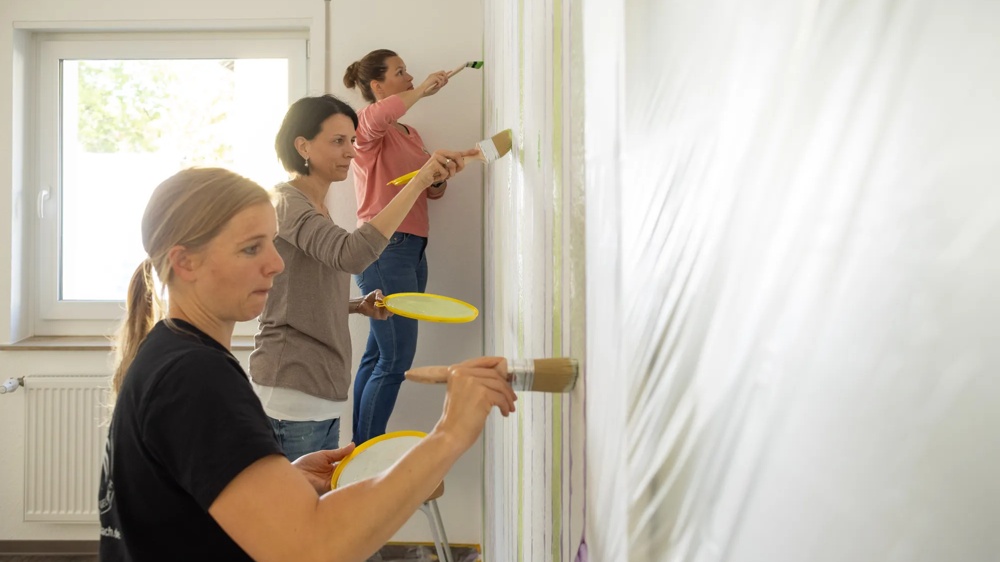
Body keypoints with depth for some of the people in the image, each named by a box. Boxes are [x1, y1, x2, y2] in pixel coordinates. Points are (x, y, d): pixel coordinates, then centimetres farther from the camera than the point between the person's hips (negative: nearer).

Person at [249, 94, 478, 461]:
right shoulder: (286, 202, -12)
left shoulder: (317, 207, 16)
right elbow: (351, 254, -32)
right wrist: (420, 181, -33)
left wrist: (360, 306, 5)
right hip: (292, 393, -9)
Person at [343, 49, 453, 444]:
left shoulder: (411, 134, 22)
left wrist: (439, 178, 2)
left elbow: (434, 190, 25)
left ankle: (362, 448, 15)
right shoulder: (368, 124, -4)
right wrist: (423, 90, -17)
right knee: (397, 358, -10)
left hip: (411, 250, 9)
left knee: (378, 355, 10)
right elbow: (379, 116, -30)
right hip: (384, 247, -9)